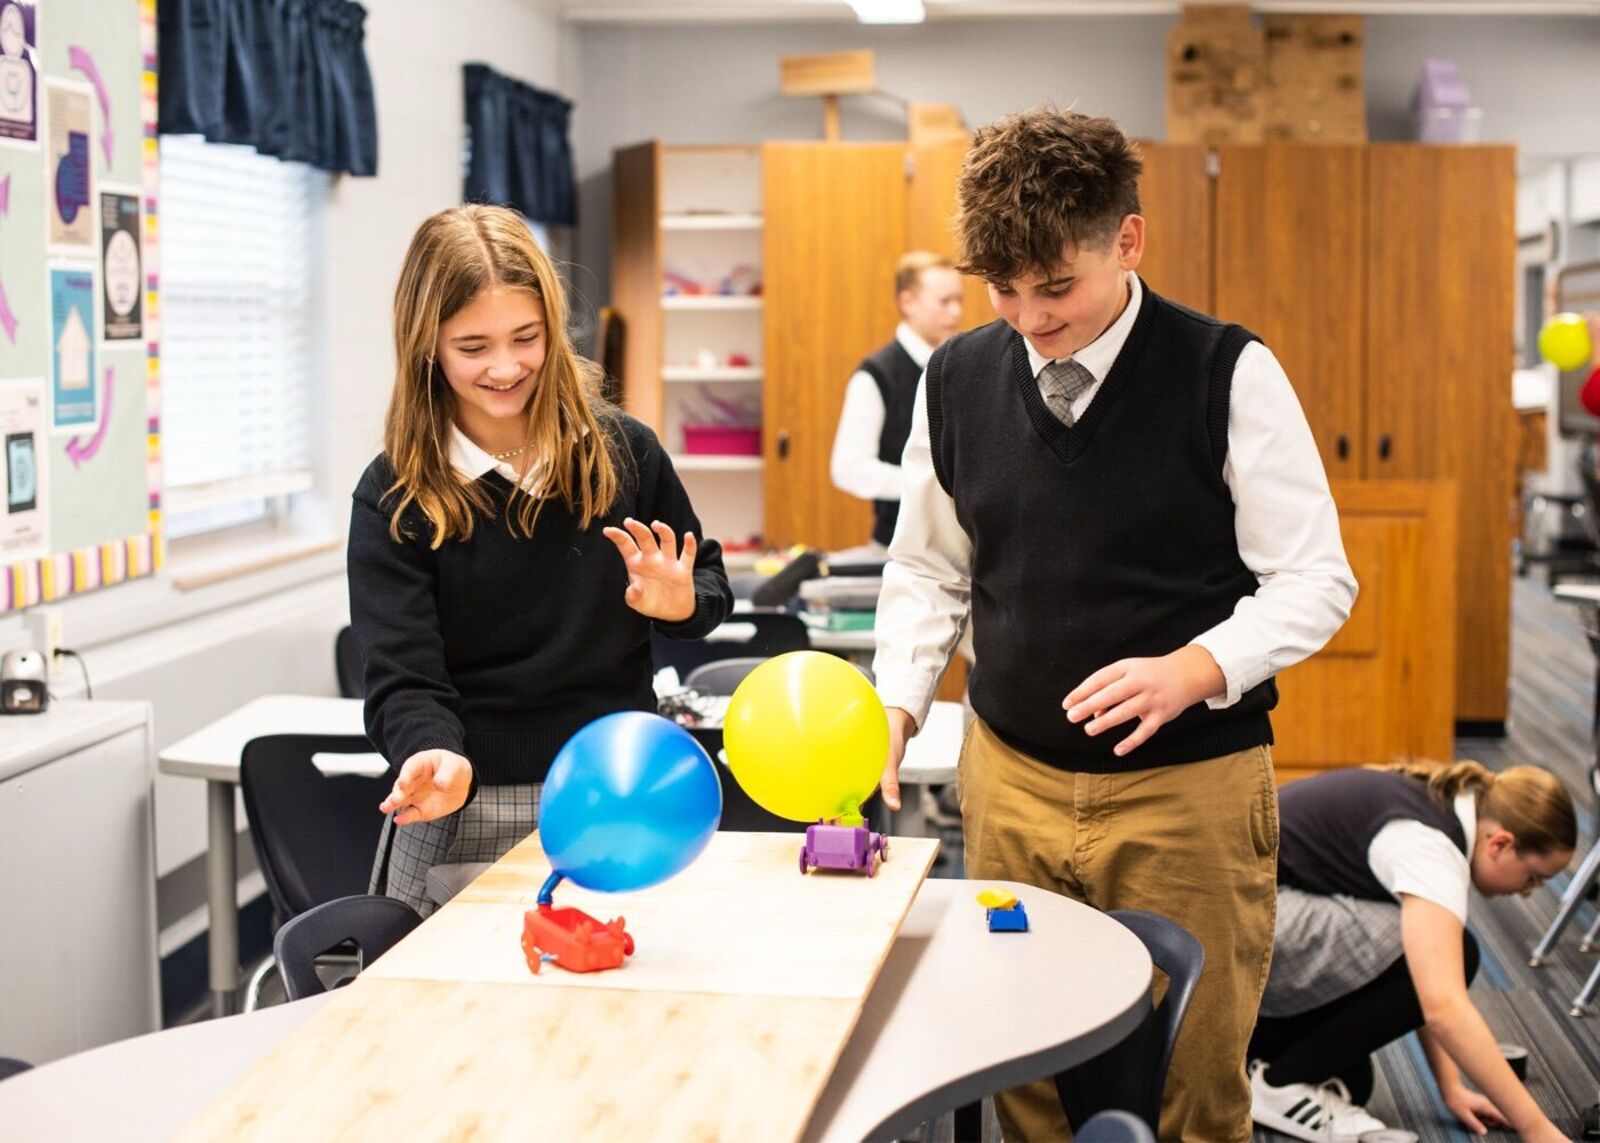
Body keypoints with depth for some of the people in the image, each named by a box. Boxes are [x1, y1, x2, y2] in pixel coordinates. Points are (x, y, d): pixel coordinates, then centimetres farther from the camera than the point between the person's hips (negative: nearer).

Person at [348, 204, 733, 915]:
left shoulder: (623, 451, 1)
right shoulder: (394, 497, -6)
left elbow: (708, 582, 12)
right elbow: (404, 677, -12)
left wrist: (682, 603, -12)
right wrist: (441, 760, -33)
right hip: (465, 812, -2)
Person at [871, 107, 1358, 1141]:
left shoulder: (1228, 375, -9)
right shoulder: (957, 379, 3)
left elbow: (1315, 579, -7)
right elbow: (928, 572, 14)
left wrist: (1192, 669, -23)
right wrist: (897, 706, -2)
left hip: (1189, 785, -3)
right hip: (1011, 781, 3)